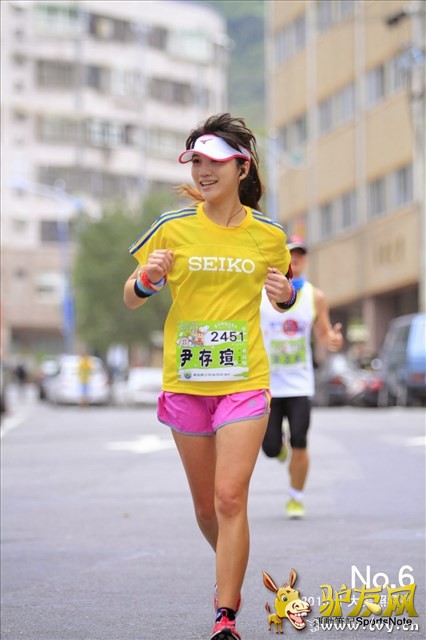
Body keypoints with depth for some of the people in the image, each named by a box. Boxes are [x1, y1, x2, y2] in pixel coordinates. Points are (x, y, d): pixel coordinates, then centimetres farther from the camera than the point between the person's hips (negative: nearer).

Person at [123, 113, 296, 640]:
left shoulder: (268, 235, -1)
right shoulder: (173, 227, -3)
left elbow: (282, 292, 16)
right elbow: (131, 299, 4)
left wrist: (285, 294, -8)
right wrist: (148, 279, -18)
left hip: (245, 383, -2)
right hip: (184, 383, 2)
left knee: (230, 498, -12)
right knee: (205, 506, 12)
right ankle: (230, 570, 41)